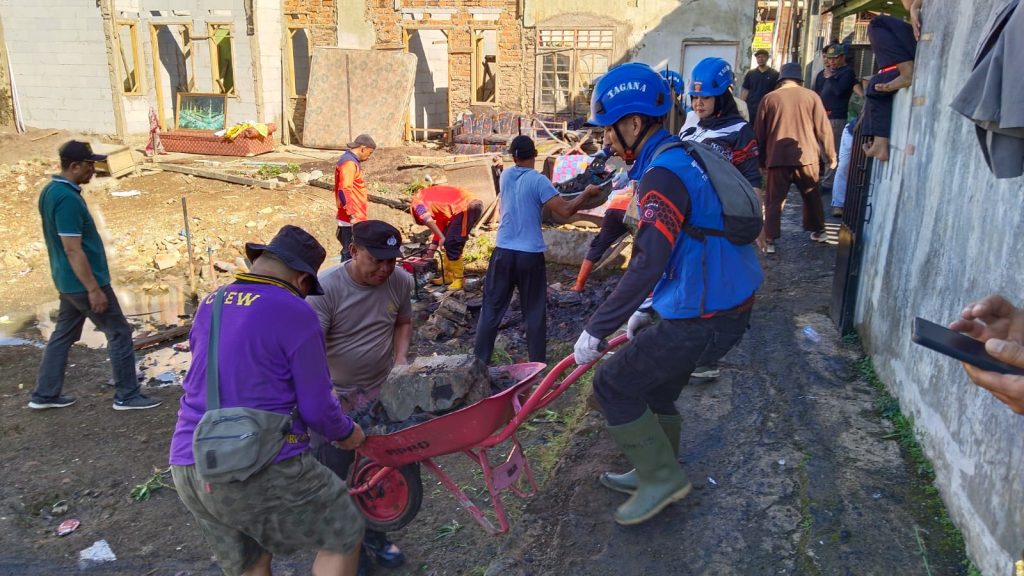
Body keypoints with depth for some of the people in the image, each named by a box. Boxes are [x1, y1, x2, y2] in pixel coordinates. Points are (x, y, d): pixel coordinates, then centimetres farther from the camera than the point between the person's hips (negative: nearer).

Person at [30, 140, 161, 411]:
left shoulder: (50, 190, 8)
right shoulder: (67, 199, -23)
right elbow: (73, 249, -25)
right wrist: (93, 289, -23)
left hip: (67, 280, 10)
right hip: (83, 282, -10)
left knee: (63, 334, 18)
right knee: (119, 333, 0)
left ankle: (44, 394, 26)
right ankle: (127, 396, 8)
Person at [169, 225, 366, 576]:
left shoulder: (209, 306, 11)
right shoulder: (295, 313, -12)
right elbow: (316, 408, -9)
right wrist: (346, 433, 12)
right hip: (260, 469, -7)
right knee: (344, 534, 12)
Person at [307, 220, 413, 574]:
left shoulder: (400, 282, -9)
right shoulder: (326, 288, -22)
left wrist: (400, 358, -6)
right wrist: (326, 391, -38)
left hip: (383, 391, 4)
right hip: (334, 397, -4)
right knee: (336, 477, 7)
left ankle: (374, 537, 36)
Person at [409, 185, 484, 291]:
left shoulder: (418, 200, 7)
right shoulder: (432, 200, 31)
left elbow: (427, 219, -15)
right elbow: (440, 225, 28)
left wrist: (442, 238, -7)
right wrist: (431, 250, 27)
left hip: (467, 207, -10)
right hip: (471, 205, 10)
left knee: (452, 244, -3)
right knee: (448, 242, 18)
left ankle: (458, 280, 5)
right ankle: (448, 276, 25)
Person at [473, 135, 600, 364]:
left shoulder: (505, 176, 8)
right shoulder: (538, 180, -9)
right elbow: (565, 210, -15)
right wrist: (586, 193, 0)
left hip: (503, 252, 4)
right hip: (530, 255, -4)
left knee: (492, 309, 9)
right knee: (535, 313, 7)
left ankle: (479, 362, 10)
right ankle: (537, 364, 11)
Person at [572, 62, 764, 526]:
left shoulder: (663, 173, -20)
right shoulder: (681, 156, 12)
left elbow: (648, 264, -31)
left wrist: (596, 330, -25)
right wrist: (647, 310, 21)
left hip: (703, 318, -10)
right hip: (724, 302, 10)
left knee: (613, 385, 0)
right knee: (653, 384, 24)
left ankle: (662, 478, 13)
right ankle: (658, 474, 40)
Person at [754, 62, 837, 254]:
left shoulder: (769, 98, 3)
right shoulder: (811, 96, 3)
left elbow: (759, 133, 6)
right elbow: (823, 129, 4)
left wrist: (761, 159, 16)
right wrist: (830, 154, 14)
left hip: (778, 158, -1)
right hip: (806, 156, 1)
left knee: (774, 200, 4)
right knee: (812, 196, 20)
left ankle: (769, 241, -4)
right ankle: (818, 231, 33)